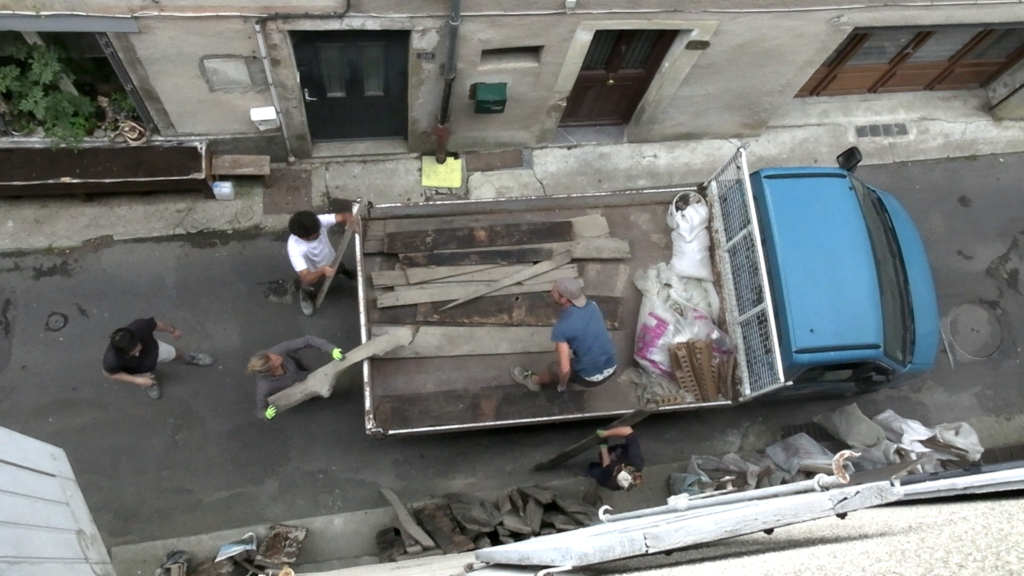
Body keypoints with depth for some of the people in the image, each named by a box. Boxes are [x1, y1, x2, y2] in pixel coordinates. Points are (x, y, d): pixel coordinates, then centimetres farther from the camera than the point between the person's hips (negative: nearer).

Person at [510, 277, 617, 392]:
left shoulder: (561, 327, -22)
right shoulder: (592, 305, -3)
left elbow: (565, 368, -23)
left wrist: (562, 384, -2)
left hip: (590, 377, -5)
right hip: (611, 368, 5)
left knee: (554, 368, 23)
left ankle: (533, 380, 51)